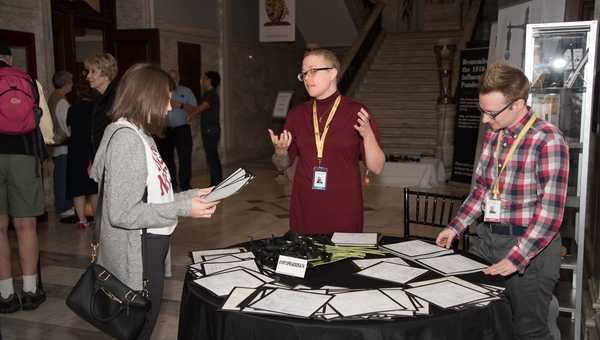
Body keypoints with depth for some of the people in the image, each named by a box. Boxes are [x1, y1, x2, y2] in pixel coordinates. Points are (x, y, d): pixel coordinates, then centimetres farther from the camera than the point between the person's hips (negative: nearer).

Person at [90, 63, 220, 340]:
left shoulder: (140, 135, 10)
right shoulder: (125, 138, -19)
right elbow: (123, 213, -24)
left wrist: (191, 195, 4)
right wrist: (183, 208, -21)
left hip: (150, 247, 9)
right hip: (137, 255, -9)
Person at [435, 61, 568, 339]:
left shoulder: (547, 140, -16)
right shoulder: (492, 134, 5)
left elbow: (550, 211, -19)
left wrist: (516, 258, -22)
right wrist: (455, 227, 6)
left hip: (530, 245, -6)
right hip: (487, 238, 7)